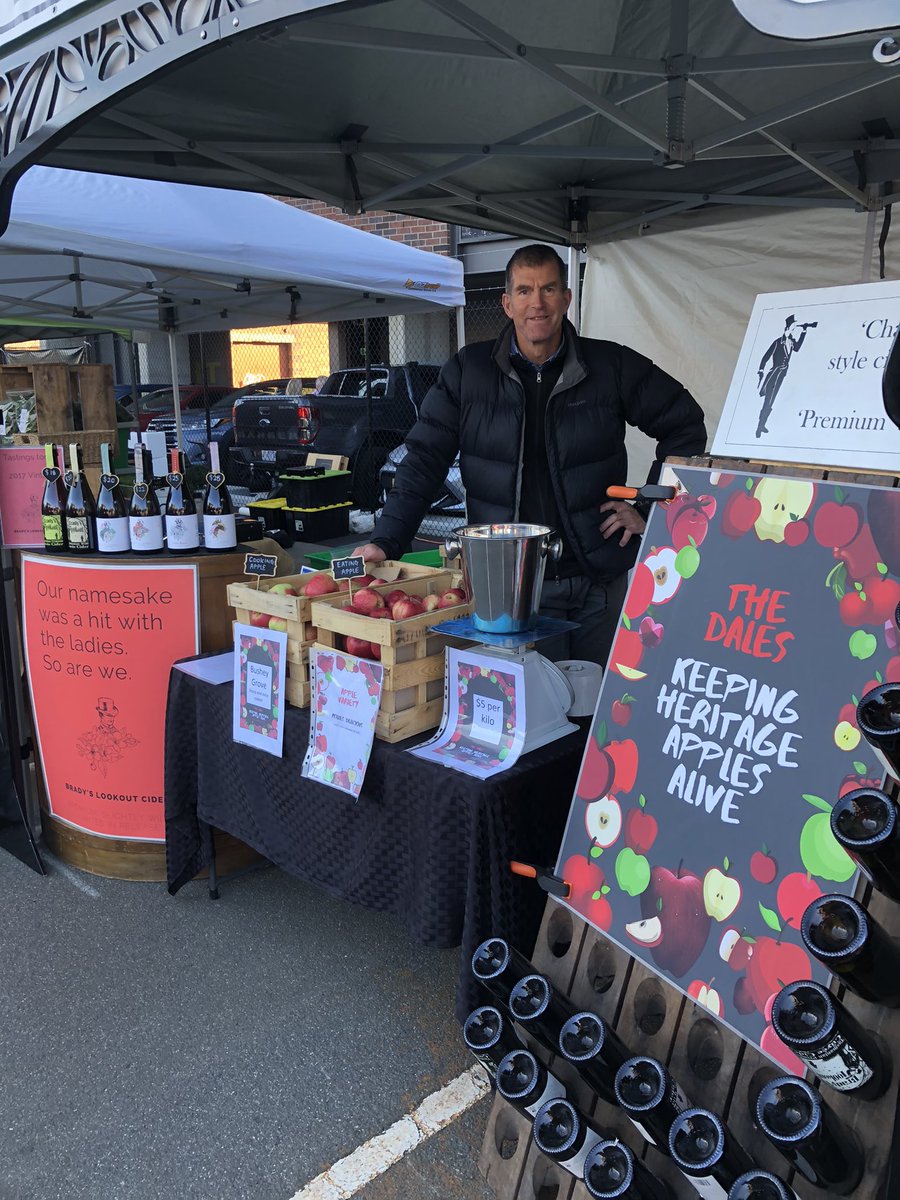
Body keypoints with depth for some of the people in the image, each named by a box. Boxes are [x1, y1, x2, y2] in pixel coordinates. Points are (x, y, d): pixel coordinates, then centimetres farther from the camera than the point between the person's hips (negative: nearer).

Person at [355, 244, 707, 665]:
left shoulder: (611, 366, 2)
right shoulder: (467, 372, 2)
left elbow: (685, 425, 11)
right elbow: (423, 460, 1)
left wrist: (650, 508, 3)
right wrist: (386, 542, -8)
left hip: (604, 581, 1)